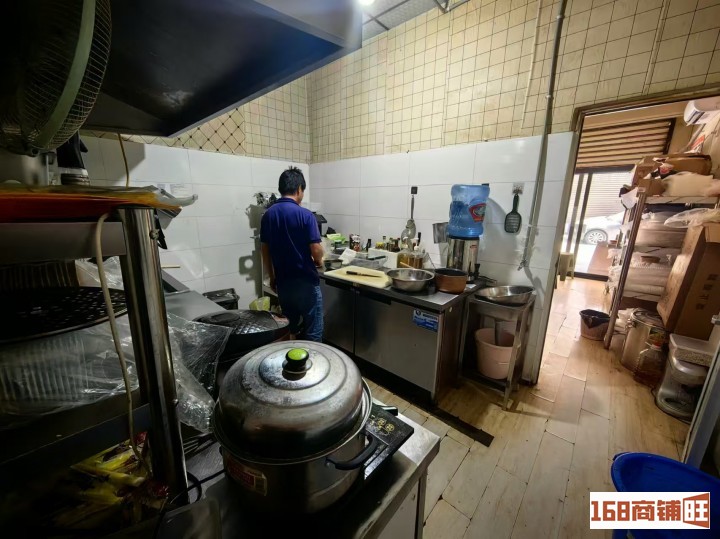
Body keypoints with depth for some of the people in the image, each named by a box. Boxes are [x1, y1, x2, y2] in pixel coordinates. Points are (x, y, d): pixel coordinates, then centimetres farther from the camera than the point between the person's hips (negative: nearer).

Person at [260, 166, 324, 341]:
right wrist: (318, 261, 6)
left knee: (289, 328, 20)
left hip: (283, 282, 6)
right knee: (313, 331, 8)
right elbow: (316, 251, -17)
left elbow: (265, 251, 7)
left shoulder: (268, 215, 3)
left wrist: (272, 277, 17)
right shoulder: (305, 215, -15)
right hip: (305, 283, -6)